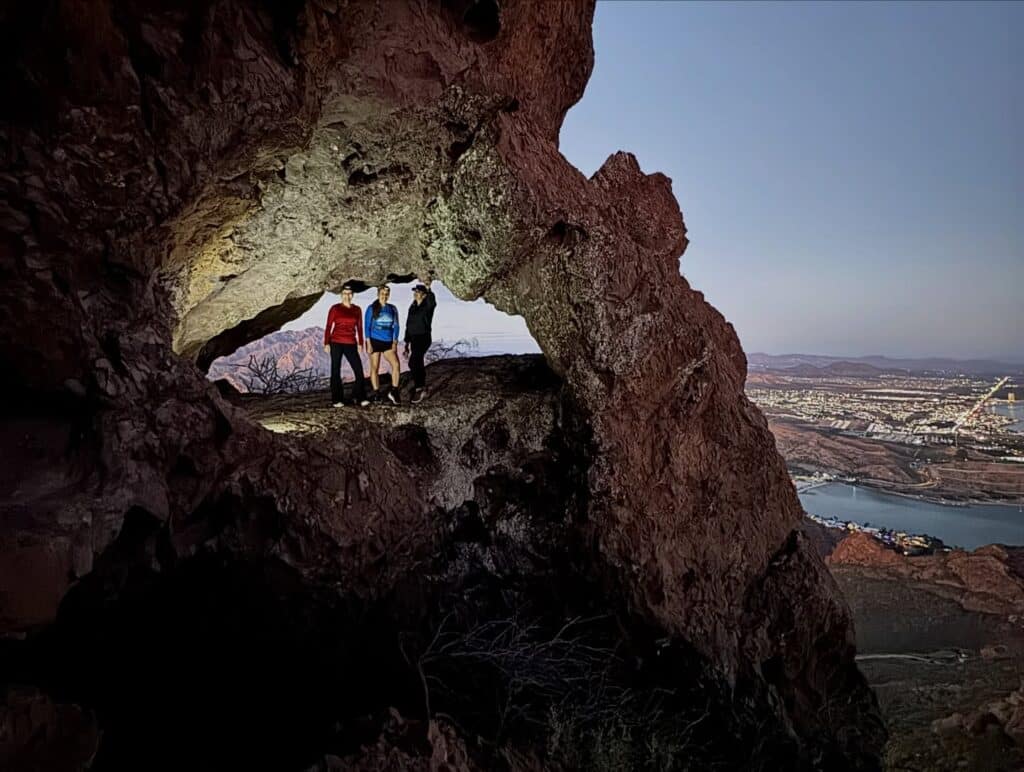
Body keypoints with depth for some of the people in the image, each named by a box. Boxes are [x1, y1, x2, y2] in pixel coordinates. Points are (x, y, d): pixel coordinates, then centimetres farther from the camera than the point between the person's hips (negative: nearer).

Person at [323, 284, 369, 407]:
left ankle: (359, 397, 3)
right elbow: (328, 327, 0)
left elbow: (359, 328, 12)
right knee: (336, 371, 2)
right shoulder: (335, 308, 0)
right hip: (336, 343, -2)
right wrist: (326, 343, -7)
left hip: (351, 344, 2)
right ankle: (337, 400, 8)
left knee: (359, 370, -7)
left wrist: (360, 344, 6)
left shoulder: (357, 310, 9)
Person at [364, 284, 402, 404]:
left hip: (388, 342, 2)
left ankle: (393, 392, -6)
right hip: (375, 341, -2)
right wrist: (368, 343, -8)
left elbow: (395, 326, 10)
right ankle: (376, 394, 12)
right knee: (374, 368, 3)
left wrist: (395, 342, 1)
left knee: (396, 365, -14)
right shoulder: (372, 308, -1)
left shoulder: (392, 309, 8)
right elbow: (367, 326, -1)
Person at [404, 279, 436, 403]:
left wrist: (428, 289, -51)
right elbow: (408, 325, 15)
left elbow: (432, 302, -36)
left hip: (423, 338, -7)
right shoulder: (412, 307, 11)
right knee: (418, 363, 11)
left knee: (413, 363, -16)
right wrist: (407, 343, 15)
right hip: (413, 338, 7)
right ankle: (422, 388, 22)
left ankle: (419, 388, -6)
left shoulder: (428, 306, -8)